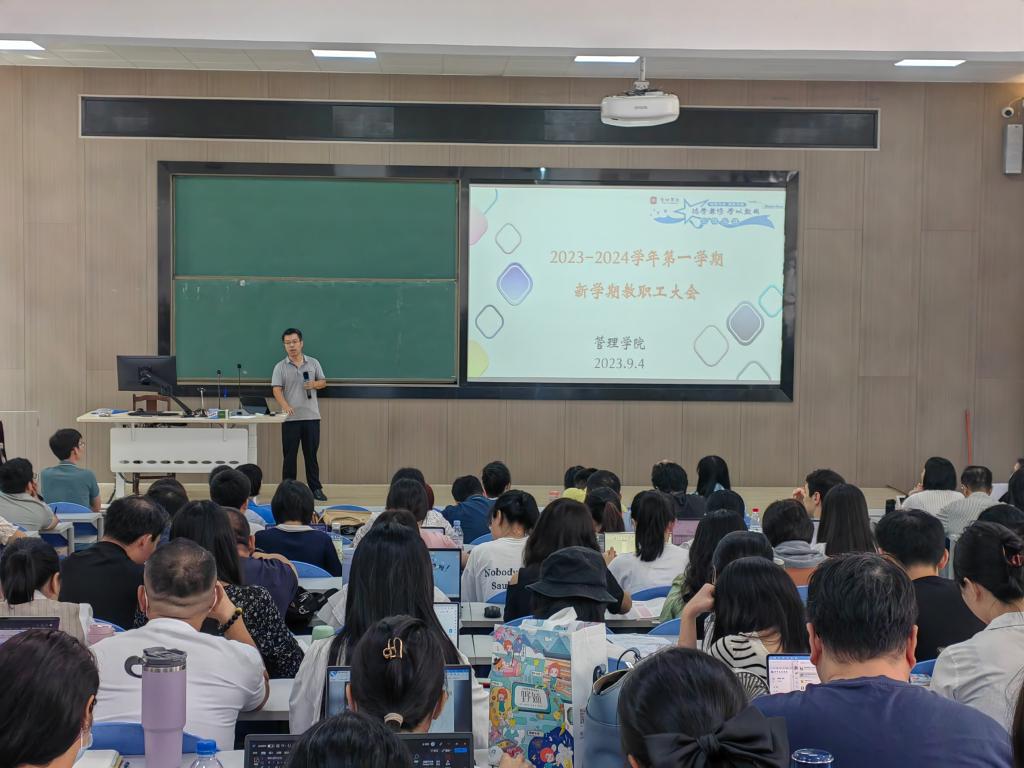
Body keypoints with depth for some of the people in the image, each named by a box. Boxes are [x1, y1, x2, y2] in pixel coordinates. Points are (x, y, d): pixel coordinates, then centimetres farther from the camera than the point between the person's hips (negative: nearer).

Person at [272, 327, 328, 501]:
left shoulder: (313, 363, 8)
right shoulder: (280, 367, 1)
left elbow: (323, 382, 14)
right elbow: (277, 389, -8)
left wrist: (314, 384, -10)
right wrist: (285, 405, -27)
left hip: (311, 416, 1)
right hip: (290, 418, -1)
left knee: (311, 454, 5)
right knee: (289, 455, 3)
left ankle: (316, 488, 11)